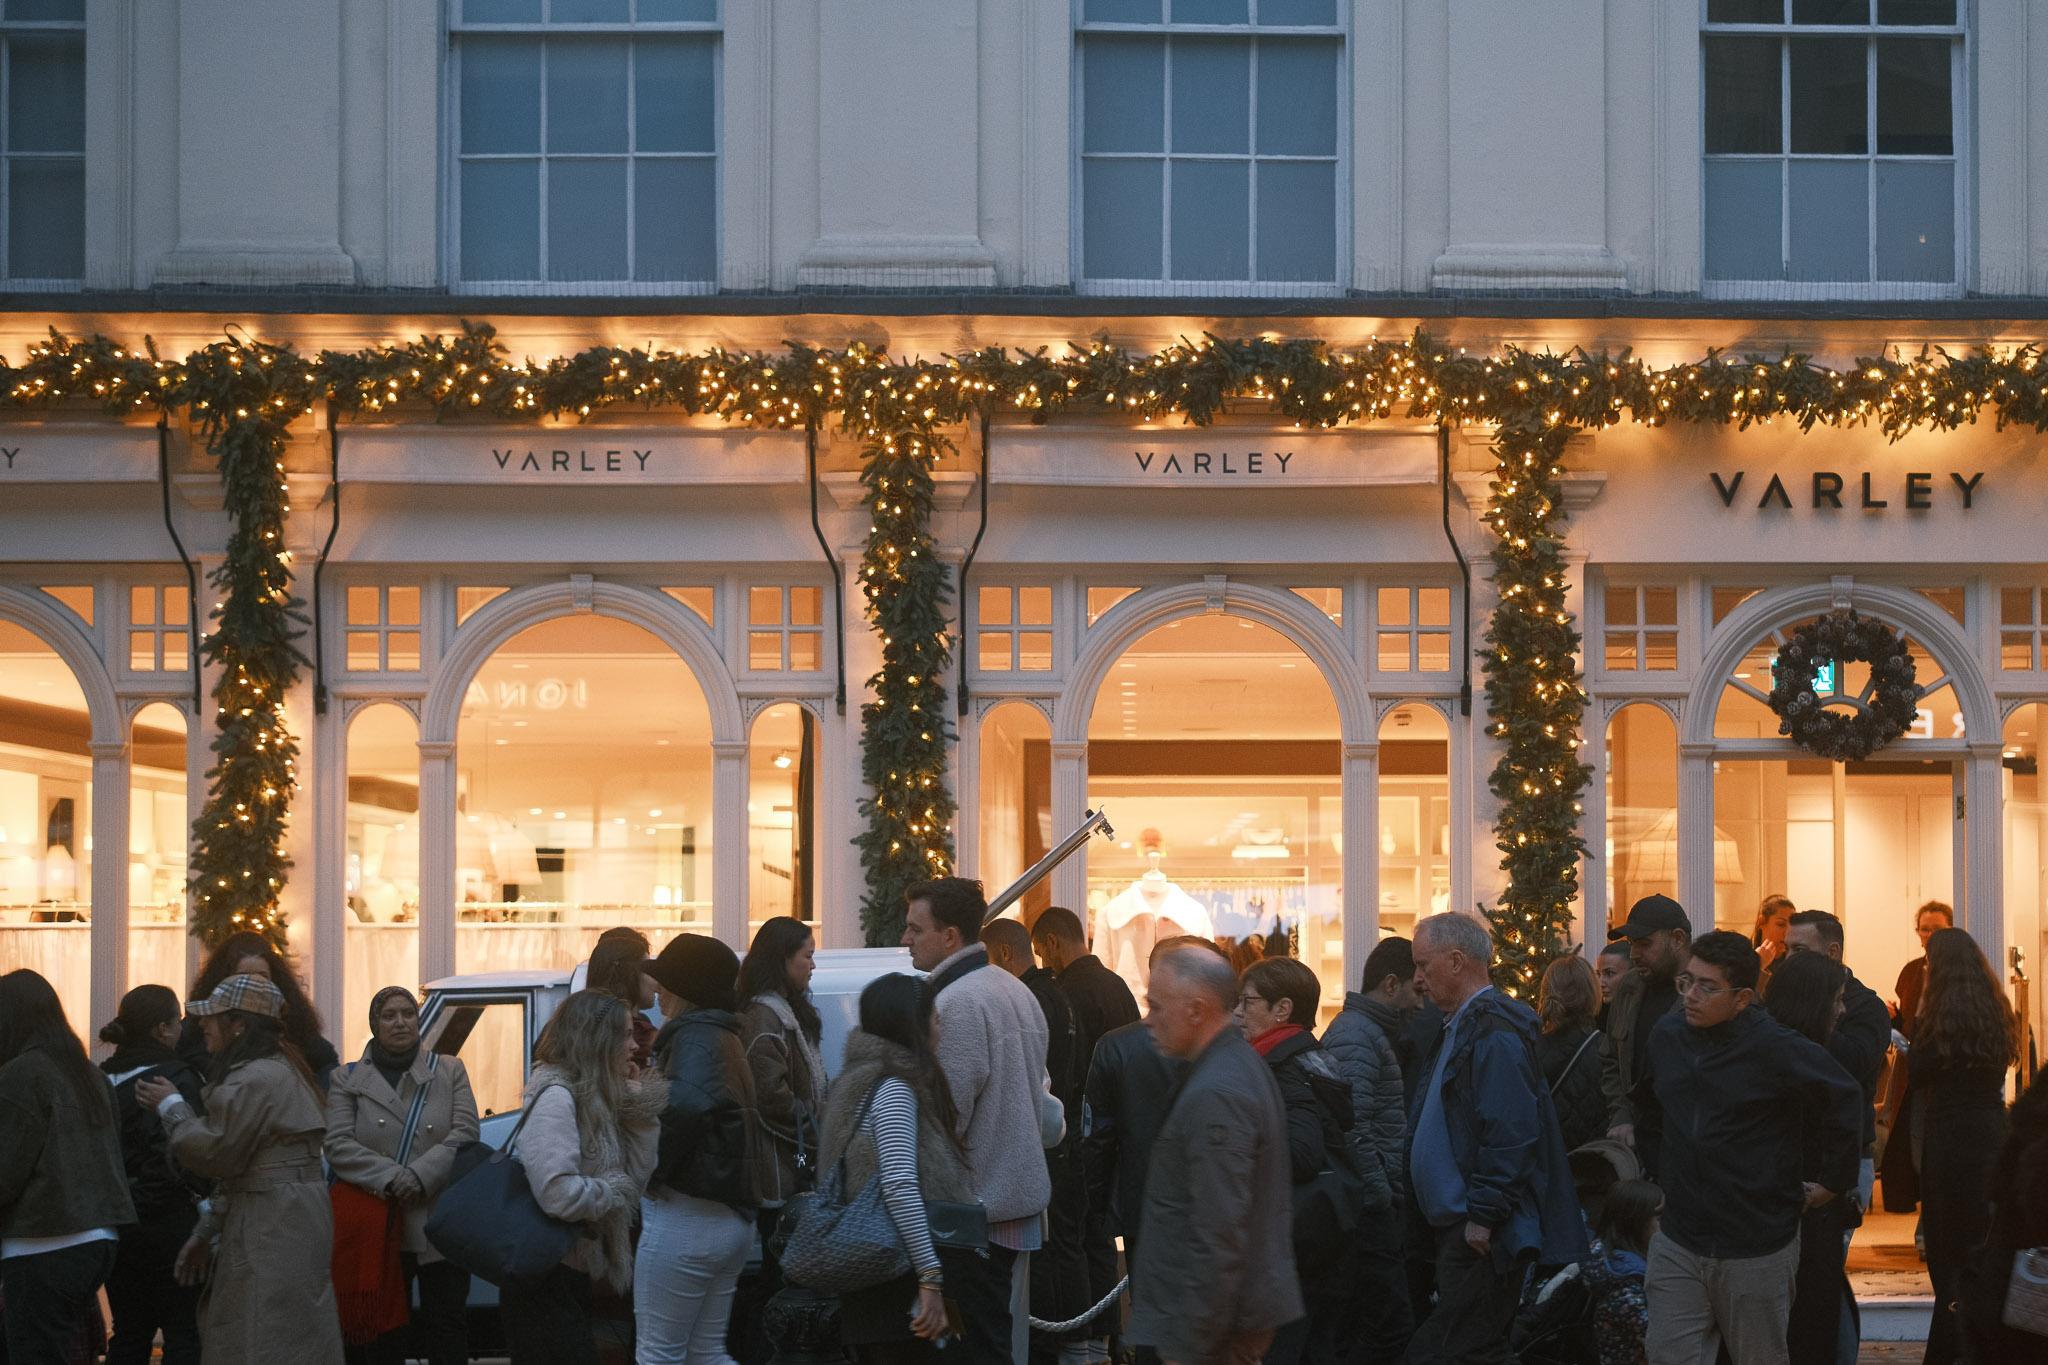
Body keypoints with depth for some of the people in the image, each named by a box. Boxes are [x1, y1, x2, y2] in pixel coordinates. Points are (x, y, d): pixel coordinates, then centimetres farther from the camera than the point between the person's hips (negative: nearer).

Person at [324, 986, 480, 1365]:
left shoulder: (450, 1071, 9)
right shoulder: (347, 1079, 8)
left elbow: (465, 1132, -3)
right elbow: (337, 1145, -5)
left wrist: (419, 1176, -18)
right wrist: (391, 1177, -19)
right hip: (378, 1227, 0)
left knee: (447, 1328, 3)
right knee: (383, 1334, 7)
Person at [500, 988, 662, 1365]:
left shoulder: (594, 1097, 12)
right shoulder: (555, 1097, -17)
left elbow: (639, 1177, 8)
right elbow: (558, 1194, -29)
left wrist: (635, 1096, 5)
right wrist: (615, 1191, -11)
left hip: (570, 1274, 10)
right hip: (544, 1279, -10)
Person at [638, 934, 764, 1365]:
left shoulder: (694, 1037, -14)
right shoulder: (727, 1038, 17)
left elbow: (687, 1104, -33)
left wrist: (654, 1170, -21)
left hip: (684, 1216, -10)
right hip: (731, 1220, 10)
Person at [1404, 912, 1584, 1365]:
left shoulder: (1495, 1033, -17)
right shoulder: (1460, 1025, 18)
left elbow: (1510, 1135, -24)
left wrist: (1483, 1216, -22)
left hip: (1480, 1231, -11)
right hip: (1457, 1223, 11)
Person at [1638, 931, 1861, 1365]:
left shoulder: (1775, 1047, -15)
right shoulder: (1666, 1035, 3)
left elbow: (1845, 1100, -9)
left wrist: (1833, 1181, -4)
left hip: (1758, 1251, -5)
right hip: (1677, 1243, 5)